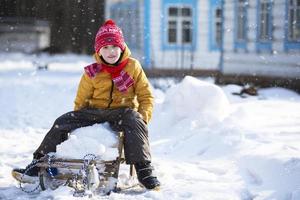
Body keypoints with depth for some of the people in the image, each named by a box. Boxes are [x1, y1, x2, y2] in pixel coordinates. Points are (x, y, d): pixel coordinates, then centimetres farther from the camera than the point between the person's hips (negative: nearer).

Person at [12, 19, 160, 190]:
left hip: (123, 111, -3)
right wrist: (80, 120, 5)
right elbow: (81, 101, 15)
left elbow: (146, 95, 4)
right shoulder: (92, 73, 5)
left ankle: (144, 169, -37)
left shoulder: (133, 67, 3)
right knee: (63, 122, -13)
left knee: (135, 123, -37)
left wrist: (144, 116, -11)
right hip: (95, 111, 3)